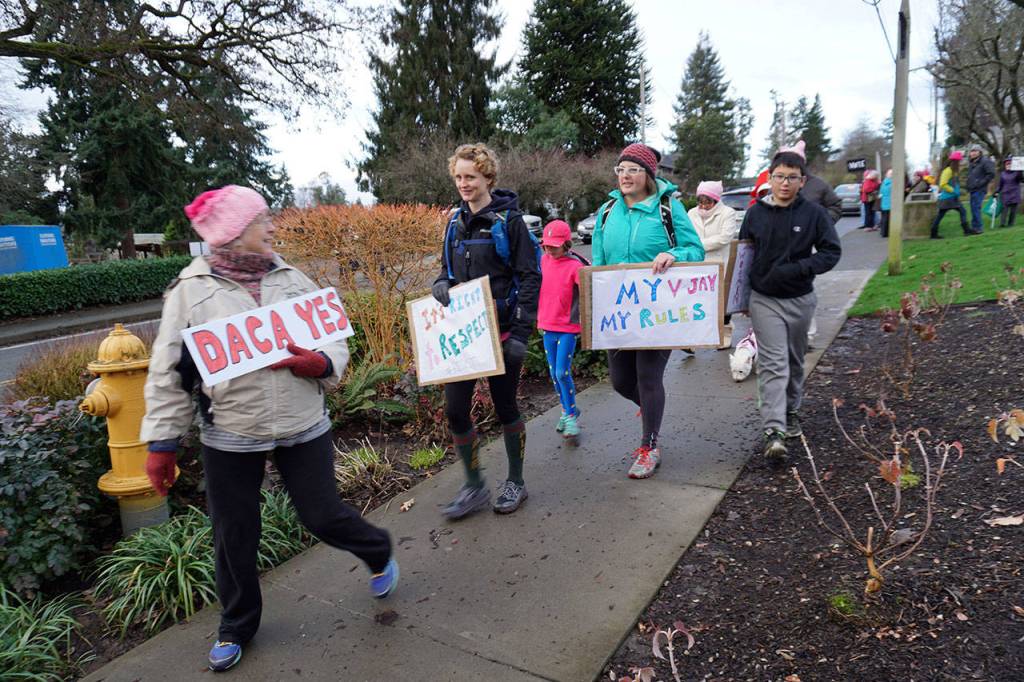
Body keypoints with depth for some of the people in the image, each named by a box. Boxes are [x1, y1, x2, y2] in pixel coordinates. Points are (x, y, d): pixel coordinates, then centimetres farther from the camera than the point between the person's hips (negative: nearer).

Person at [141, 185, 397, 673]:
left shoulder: (291, 279, 2)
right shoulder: (191, 289, -5)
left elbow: (336, 344, 4)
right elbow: (168, 371, -1)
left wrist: (317, 363, -18)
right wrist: (162, 442, -1)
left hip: (303, 428, 1)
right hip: (229, 437, 0)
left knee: (322, 516, 6)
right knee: (233, 536, 13)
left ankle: (378, 553, 39)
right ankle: (237, 624, 39)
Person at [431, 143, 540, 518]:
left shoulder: (508, 220, -7)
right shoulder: (456, 222, 10)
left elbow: (530, 277, -10)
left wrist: (521, 332, -17)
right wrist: (441, 285, -6)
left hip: (501, 331, -5)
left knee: (505, 407, 8)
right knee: (455, 409, 3)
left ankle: (515, 481, 29)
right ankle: (474, 486, 21)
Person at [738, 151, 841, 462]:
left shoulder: (814, 213, -4)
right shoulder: (755, 213, 0)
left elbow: (831, 252, -2)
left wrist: (797, 268, -19)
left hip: (800, 300, 1)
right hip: (764, 300, -1)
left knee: (794, 361, 17)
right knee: (773, 363, -9)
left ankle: (791, 410, 38)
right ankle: (774, 431, -13)